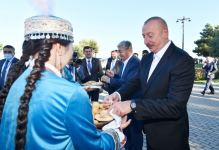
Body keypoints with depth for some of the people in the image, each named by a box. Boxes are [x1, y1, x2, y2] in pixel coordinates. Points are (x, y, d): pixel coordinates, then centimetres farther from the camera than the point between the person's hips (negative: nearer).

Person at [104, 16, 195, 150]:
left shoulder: (182, 60, -22)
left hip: (170, 137, -6)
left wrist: (132, 105, -34)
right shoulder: (146, 59, 3)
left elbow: (175, 105, -30)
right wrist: (119, 94, -11)